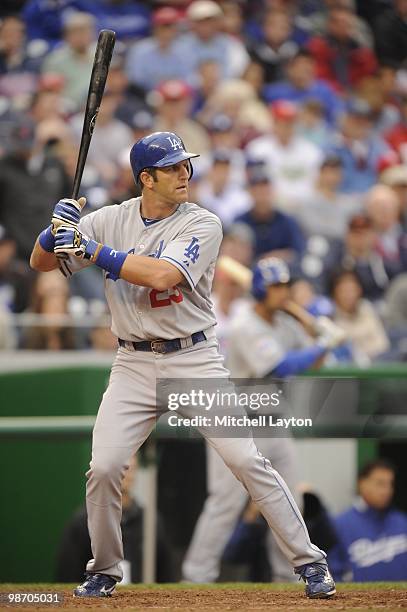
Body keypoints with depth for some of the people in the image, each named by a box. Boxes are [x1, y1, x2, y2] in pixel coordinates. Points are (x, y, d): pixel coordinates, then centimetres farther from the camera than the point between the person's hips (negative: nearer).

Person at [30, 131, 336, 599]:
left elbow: (161, 275, -23)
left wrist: (91, 248, -22)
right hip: (134, 364, 2)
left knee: (246, 460, -9)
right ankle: (104, 571, 14)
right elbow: (40, 262, 5)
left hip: (195, 359, -2)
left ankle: (309, 562, -1)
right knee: (103, 468, -8)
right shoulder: (111, 221, 3)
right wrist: (57, 227, -18)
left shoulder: (202, 224, -7)